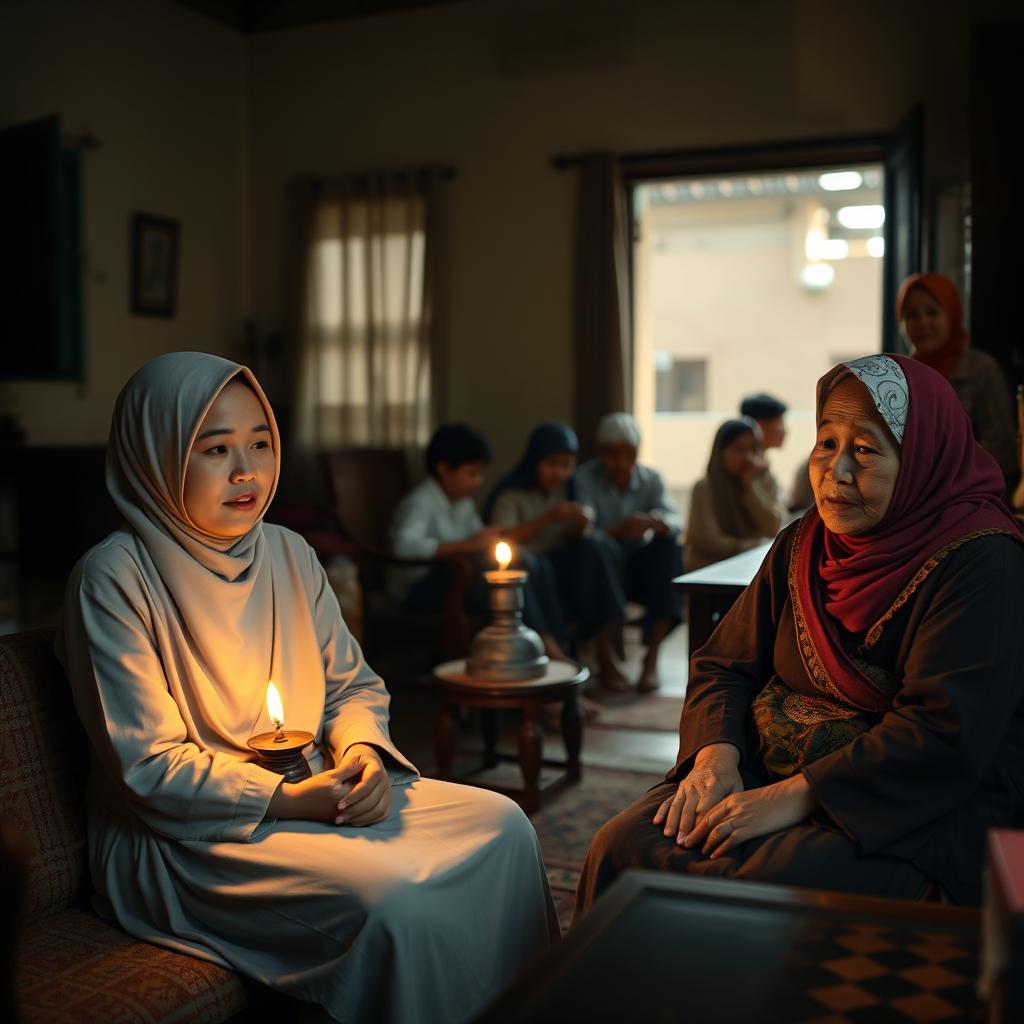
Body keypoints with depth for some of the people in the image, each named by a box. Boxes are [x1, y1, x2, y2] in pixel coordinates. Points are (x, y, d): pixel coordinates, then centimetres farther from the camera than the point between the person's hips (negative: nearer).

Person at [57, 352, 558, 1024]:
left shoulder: (290, 553, 7)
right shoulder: (115, 578, -13)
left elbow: (353, 684, 14)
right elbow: (151, 768, -15)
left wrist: (362, 752, -8)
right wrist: (287, 801, -21)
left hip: (313, 790, 7)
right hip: (184, 835, -6)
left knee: (500, 825, -9)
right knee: (395, 897, -30)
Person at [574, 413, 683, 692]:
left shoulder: (651, 479, 2)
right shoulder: (585, 480, -10)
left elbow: (674, 521, -14)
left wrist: (656, 522, -39)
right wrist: (617, 531, -45)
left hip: (639, 570, 4)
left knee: (669, 545, -25)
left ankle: (652, 656, -26)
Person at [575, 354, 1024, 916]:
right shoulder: (802, 545, 10)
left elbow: (944, 733, -21)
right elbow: (723, 664, 11)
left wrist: (795, 796, -25)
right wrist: (715, 757, -10)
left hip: (919, 811, -5)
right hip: (767, 776, 6)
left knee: (760, 890, -32)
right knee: (622, 849, -16)